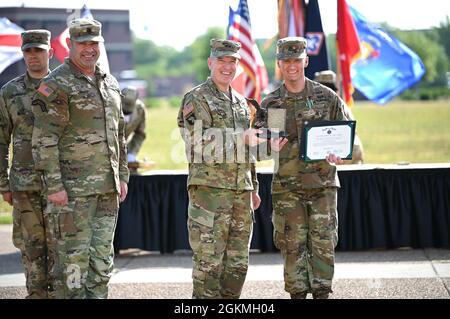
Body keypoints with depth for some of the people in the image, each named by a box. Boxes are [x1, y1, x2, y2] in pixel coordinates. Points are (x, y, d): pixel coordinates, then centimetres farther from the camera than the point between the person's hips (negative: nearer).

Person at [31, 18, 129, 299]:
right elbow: (44, 140, -14)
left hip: (107, 189, 7)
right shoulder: (57, 85, -9)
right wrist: (54, 186, -18)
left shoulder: (110, 84, 14)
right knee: (73, 257, -4)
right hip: (73, 188, -7)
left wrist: (123, 176, 15)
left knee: (102, 257, 10)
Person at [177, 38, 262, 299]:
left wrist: (253, 188, 20)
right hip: (209, 188, -7)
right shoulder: (196, 99, -4)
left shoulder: (241, 102, 19)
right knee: (209, 260, -7)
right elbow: (199, 142, -17)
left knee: (238, 263, 9)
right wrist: (241, 139, -20)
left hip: (241, 190, 7)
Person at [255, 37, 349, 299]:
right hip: (287, 186, 1)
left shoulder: (327, 97, 3)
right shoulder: (271, 103, 5)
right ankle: (298, 294, 11)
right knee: (293, 245, 3)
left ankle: (322, 293, 7)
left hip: (323, 182, -1)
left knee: (323, 243, -1)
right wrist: (271, 144, -24)